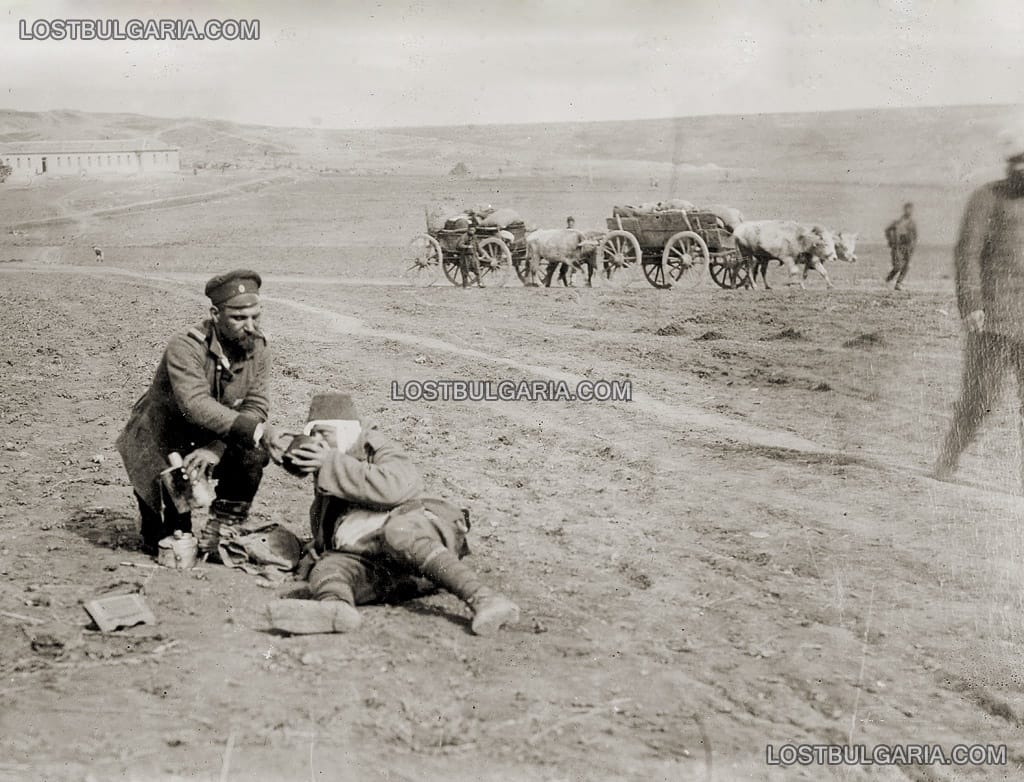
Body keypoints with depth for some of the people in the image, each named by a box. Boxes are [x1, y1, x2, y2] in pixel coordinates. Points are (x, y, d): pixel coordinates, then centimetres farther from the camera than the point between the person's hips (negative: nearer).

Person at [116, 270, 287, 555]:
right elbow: (196, 405, -42)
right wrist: (254, 429, -52)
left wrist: (216, 449, -32)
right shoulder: (185, 347, -28)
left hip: (209, 444, 5)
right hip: (159, 447, -5)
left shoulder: (258, 349, -10)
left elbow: (255, 407, -16)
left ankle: (217, 539, -8)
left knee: (252, 454, -24)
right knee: (168, 543, -10)